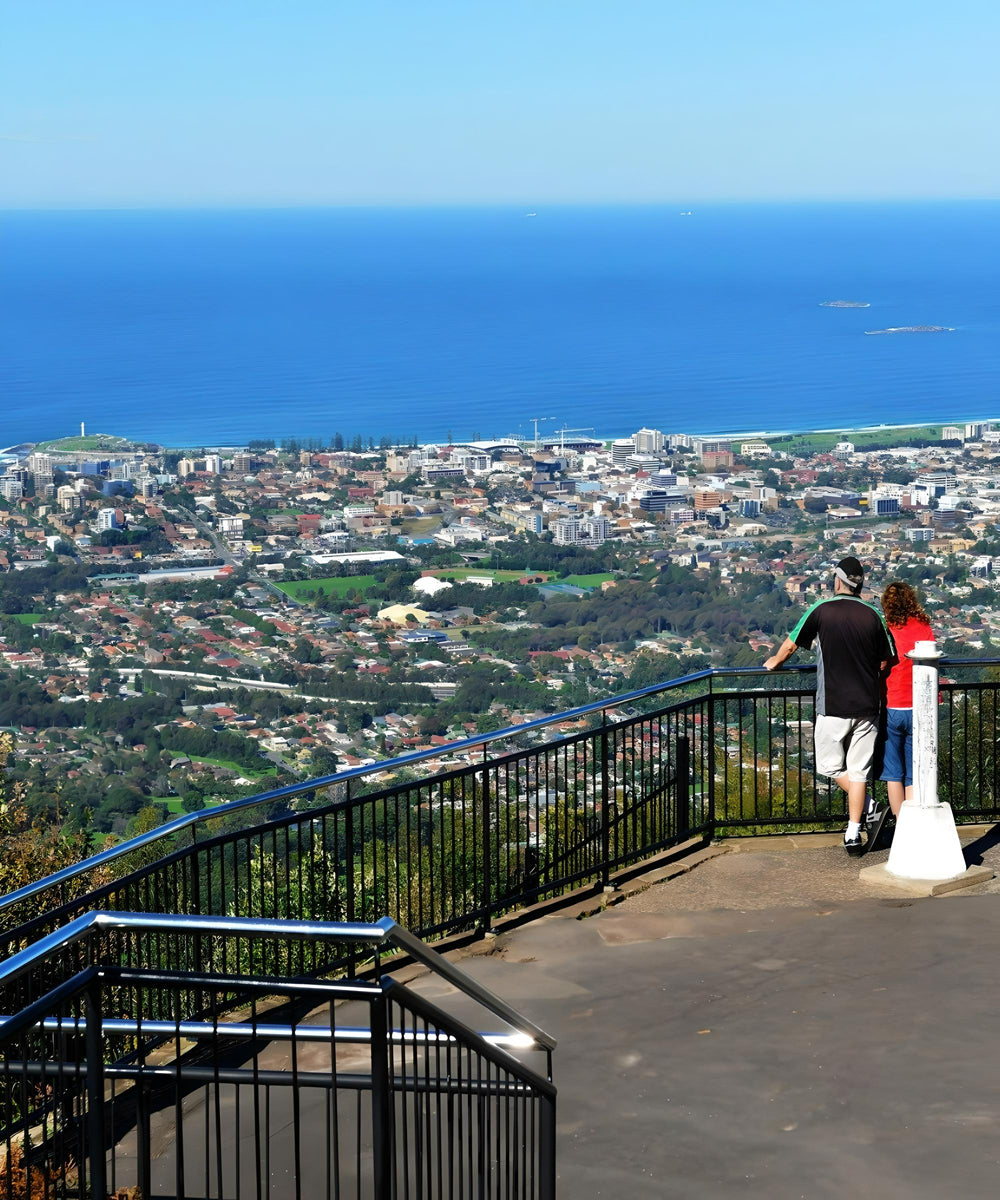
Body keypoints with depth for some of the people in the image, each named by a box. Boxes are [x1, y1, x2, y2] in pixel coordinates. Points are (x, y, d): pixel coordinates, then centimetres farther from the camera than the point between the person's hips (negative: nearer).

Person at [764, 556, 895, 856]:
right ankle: (853, 833, 6)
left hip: (833, 706, -3)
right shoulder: (873, 616, 1)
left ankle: (869, 806, -1)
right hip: (867, 705, 3)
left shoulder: (821, 611, -6)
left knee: (830, 765, 13)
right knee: (858, 770, 7)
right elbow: (885, 662, 9)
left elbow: (790, 645, 4)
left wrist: (775, 662, 26)